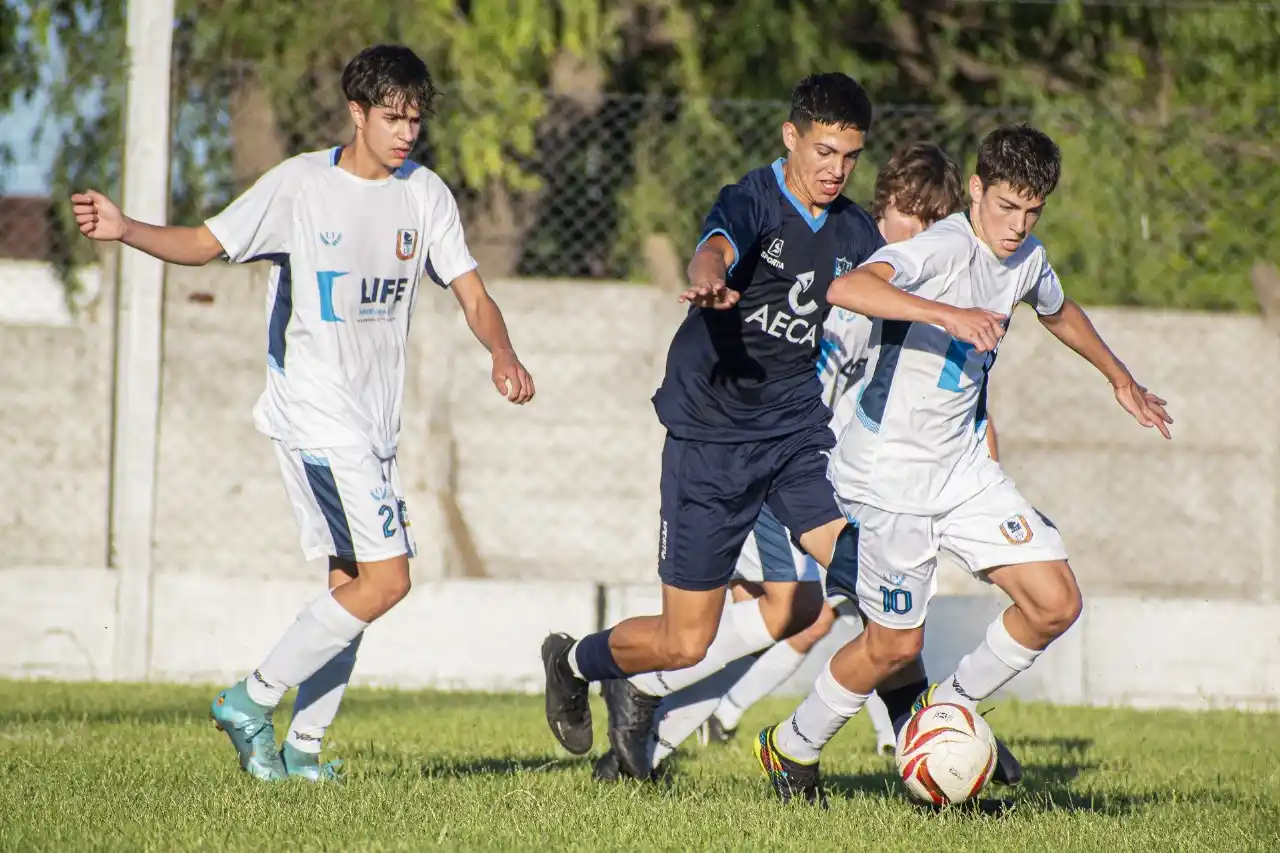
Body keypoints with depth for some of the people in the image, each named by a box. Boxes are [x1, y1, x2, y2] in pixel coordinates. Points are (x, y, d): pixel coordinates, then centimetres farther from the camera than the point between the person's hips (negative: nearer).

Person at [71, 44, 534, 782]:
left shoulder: (425, 194, 5)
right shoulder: (300, 185, -8)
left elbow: (471, 292, 4)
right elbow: (206, 244, -6)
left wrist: (503, 354, -16)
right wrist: (125, 229, -23)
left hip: (376, 421, 6)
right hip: (315, 412, -6)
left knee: (354, 580, 6)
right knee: (385, 579, -14)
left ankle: (303, 746, 14)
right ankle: (254, 700, -4)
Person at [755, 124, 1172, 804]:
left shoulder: (1026, 259, 4)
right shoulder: (946, 247, -22)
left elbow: (1058, 310, 30)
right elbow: (846, 289, -41)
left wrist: (1119, 378, 40)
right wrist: (948, 313, -48)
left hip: (965, 467, 8)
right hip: (891, 473, -7)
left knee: (1055, 604, -3)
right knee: (896, 643, 1)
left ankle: (947, 709, 19)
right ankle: (791, 749, 25)